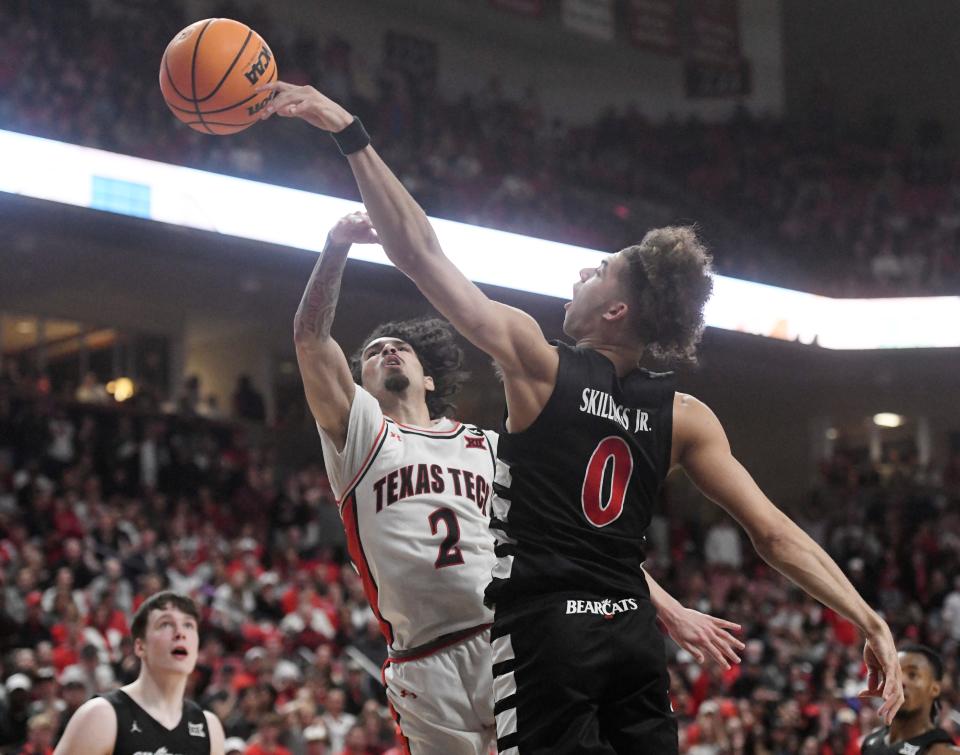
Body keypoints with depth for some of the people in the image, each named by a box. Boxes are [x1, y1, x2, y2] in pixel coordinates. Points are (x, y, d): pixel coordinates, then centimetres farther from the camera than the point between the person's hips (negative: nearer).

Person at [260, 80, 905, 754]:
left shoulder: (538, 364, -5)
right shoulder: (685, 418, 5)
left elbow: (421, 254, -6)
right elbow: (774, 534, -1)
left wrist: (351, 136, -5)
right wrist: (871, 622, 1)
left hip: (545, 630, -5)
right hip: (633, 635, 5)